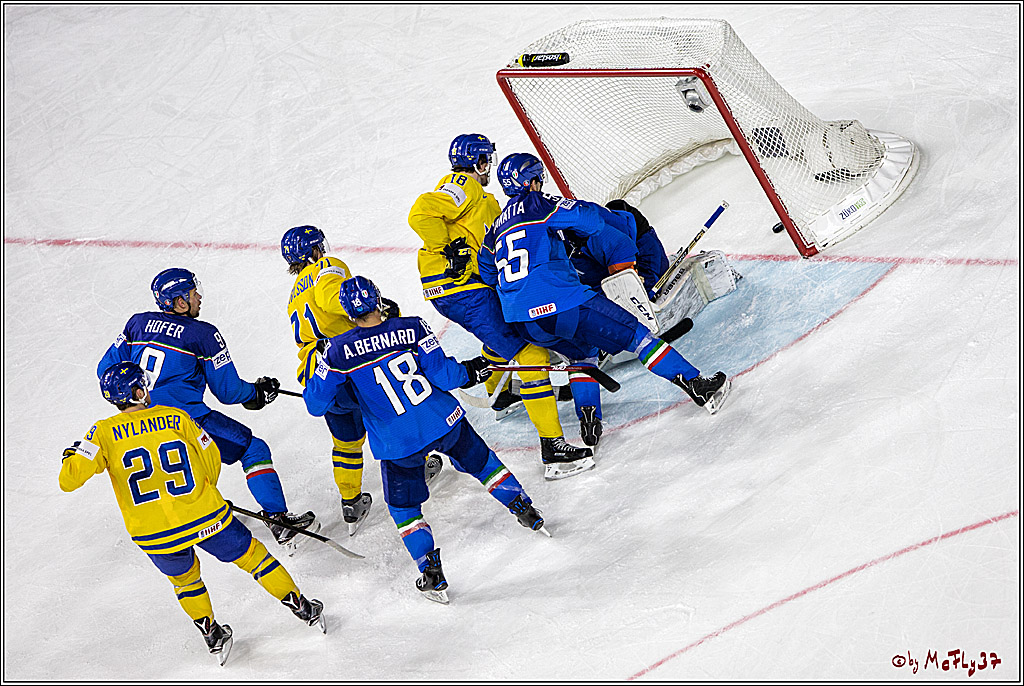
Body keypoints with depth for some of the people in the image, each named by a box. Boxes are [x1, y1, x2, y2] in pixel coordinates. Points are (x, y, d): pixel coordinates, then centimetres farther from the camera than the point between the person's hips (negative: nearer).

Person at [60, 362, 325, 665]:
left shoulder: (104, 433, -4)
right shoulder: (175, 418, -1)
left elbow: (69, 480, -9)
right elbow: (211, 459, 7)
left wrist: (71, 456, 14)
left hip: (155, 535, 1)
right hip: (207, 519, -1)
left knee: (184, 579, 31)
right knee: (251, 554, 20)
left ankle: (213, 635, 34)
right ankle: (302, 607, 28)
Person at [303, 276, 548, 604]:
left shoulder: (339, 351, -12)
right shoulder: (412, 328, -11)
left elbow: (315, 403, -6)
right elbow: (443, 374, -10)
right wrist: (471, 370, 10)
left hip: (397, 444, -1)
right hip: (445, 423, 1)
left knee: (403, 507, 20)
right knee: (480, 461, 29)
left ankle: (432, 576, 18)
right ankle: (527, 513, 39)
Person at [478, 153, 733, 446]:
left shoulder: (497, 227, 21)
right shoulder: (535, 204, 0)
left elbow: (487, 273, 30)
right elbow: (591, 218, -6)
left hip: (524, 323, 7)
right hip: (560, 303, -7)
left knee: (583, 351, 30)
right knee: (634, 333, 3)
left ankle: (589, 420, 14)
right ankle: (698, 386, 2)